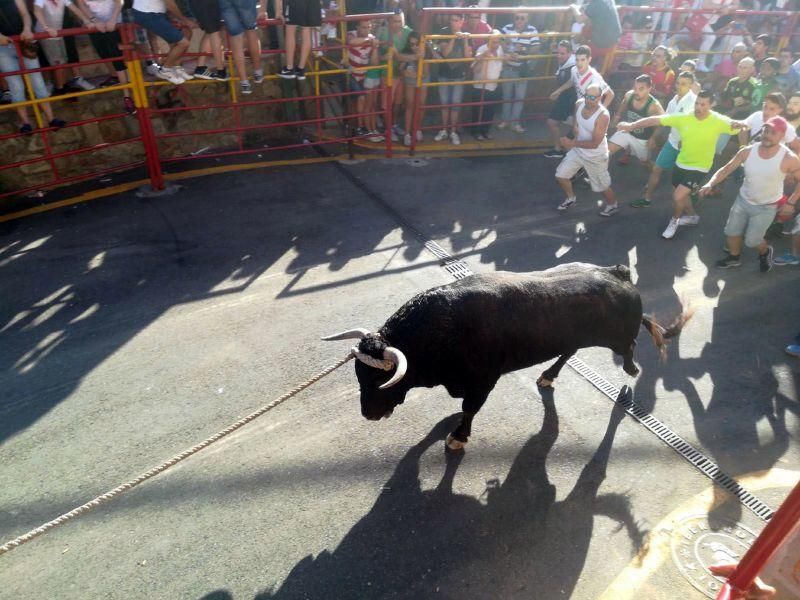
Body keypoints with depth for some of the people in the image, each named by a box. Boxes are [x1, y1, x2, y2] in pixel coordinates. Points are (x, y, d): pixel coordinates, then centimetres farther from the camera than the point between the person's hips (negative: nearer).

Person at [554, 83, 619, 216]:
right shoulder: (579, 104, -12)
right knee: (560, 175, 10)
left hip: (596, 156, -6)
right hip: (578, 150, 6)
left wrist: (572, 143, -30)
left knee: (601, 186, 10)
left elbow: (594, 144, -30)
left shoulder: (603, 116, -32)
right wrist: (576, 128, -7)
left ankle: (612, 205, 40)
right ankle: (570, 198, 37)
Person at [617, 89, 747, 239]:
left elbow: (740, 126, -17)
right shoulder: (683, 118, -14)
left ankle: (674, 220, 17)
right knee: (678, 194, 21)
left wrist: (740, 124, -44)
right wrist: (631, 125, -26)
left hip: (699, 168, -5)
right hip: (680, 163, 5)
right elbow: (656, 119, -17)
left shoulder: (718, 121, -21)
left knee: (678, 196, -15)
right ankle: (692, 216, 50)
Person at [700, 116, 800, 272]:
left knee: (751, 240, -1)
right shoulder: (747, 151, -15)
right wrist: (710, 184, -25)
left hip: (766, 207, -4)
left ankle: (765, 252, 35)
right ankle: (734, 258, 41)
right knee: (731, 232, 14)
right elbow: (727, 169, -9)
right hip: (743, 201, 4)